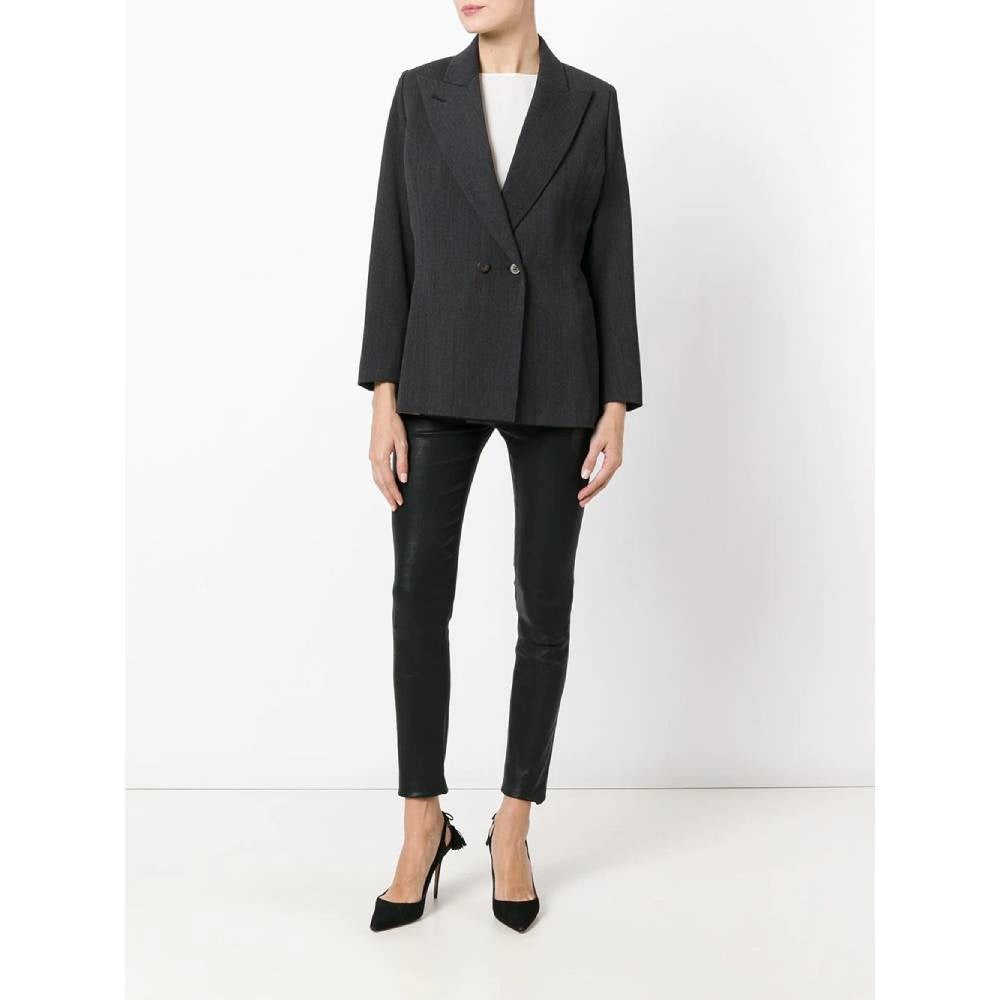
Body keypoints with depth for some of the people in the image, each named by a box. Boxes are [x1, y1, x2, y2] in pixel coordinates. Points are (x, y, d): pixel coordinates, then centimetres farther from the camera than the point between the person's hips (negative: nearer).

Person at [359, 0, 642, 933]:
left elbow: (610, 262, 3)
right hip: (442, 376, 1)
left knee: (543, 605, 2)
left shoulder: (590, 102, 6)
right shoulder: (420, 93, 8)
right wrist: (382, 403, -4)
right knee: (418, 598, -5)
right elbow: (393, 251, 3)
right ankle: (424, 826, 14)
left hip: (554, 381, 0)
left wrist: (616, 411, -4)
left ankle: (512, 831, 19)